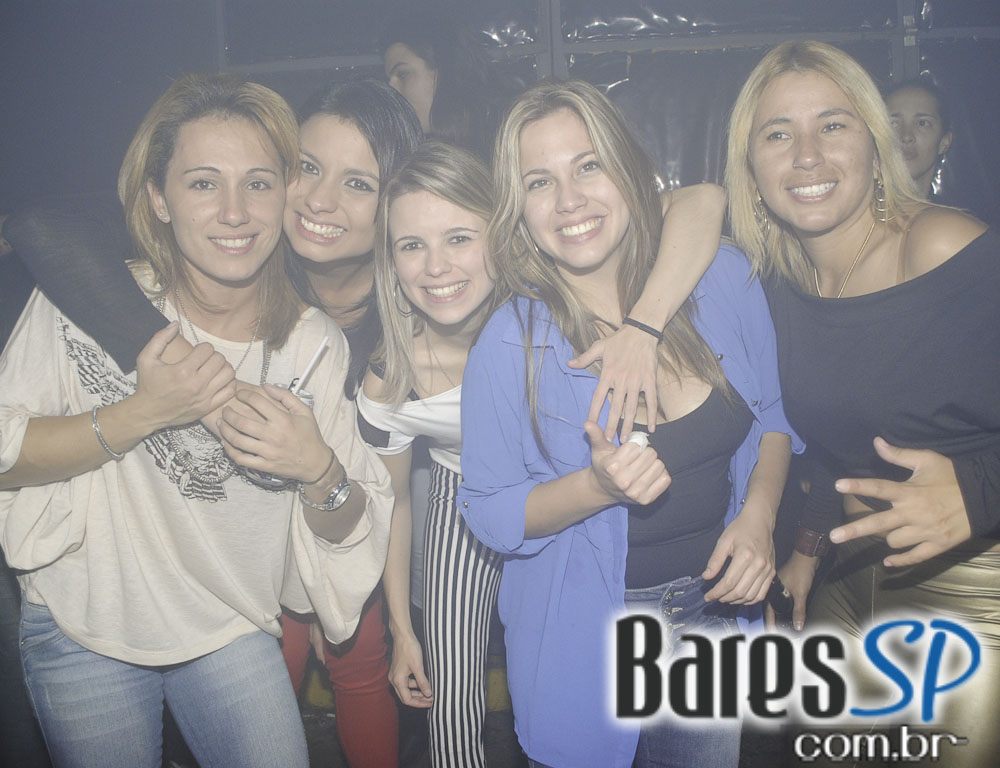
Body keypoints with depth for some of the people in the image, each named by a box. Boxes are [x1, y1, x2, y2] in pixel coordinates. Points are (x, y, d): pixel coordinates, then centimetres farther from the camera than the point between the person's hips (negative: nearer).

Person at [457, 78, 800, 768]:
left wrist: (758, 516, -13)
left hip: (714, 604, 3)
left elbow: (771, 417, 3)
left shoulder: (723, 278, -12)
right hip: (584, 631, -3)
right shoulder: (510, 343, -21)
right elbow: (489, 512, -12)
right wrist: (598, 485, -29)